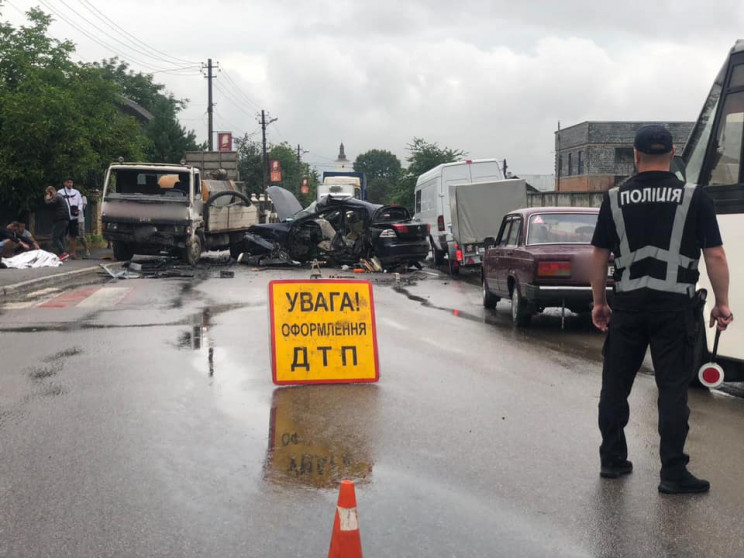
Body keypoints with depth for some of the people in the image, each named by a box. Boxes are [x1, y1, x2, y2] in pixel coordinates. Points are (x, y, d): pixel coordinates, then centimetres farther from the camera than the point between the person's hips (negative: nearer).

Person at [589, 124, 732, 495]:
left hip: (627, 304, 2)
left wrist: (599, 302, 14)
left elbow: (599, 255, 5)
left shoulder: (615, 199, 3)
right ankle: (673, 472, 4)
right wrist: (722, 303, 4)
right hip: (675, 305, -2)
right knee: (673, 389, 2)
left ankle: (612, 460, 21)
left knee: (615, 385, 13)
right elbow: (715, 256, -5)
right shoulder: (694, 197, -3)